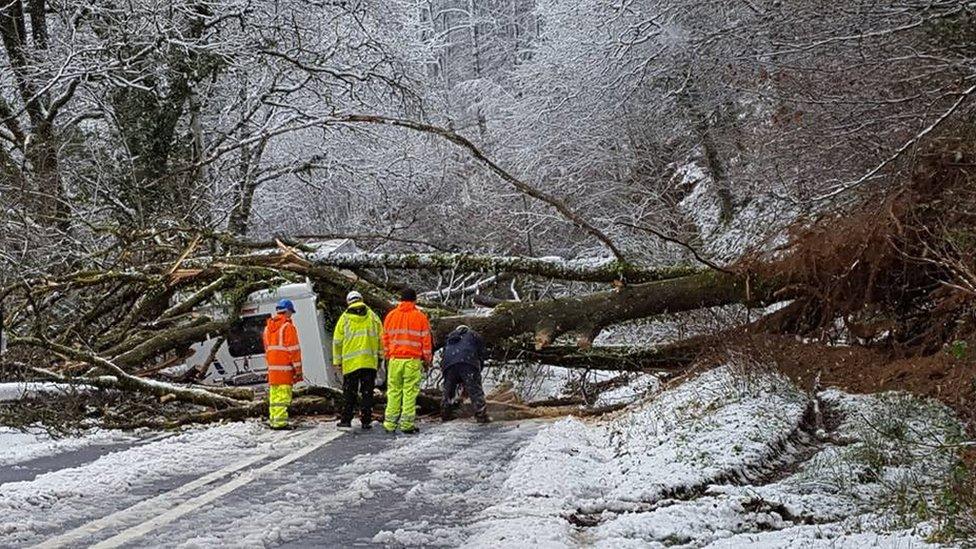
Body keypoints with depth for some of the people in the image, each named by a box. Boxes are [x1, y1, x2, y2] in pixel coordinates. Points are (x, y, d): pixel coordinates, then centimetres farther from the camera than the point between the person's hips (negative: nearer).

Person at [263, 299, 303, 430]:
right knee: (283, 395, -8)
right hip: (285, 368, -7)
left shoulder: (268, 328, 16)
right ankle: (281, 422, -12)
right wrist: (298, 369, -6)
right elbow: (294, 350, -10)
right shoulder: (288, 327, -8)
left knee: (274, 395, 11)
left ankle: (273, 420, 14)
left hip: (272, 368, 7)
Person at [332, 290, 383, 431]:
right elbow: (381, 337, 6)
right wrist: (381, 355, 14)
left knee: (349, 393, 6)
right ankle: (366, 421, 4)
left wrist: (336, 361, 10)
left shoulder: (345, 318, 2)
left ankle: (346, 420, 4)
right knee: (367, 392, 6)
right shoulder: (372, 316, 4)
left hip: (350, 362, -1)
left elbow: (337, 341, 3)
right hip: (370, 361, 1)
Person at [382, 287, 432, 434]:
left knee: (393, 391, 7)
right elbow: (426, 341, 1)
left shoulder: (391, 316, 7)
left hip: (394, 359, 3)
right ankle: (407, 424, -3)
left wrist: (387, 357, 20)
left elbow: (385, 339, 11)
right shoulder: (420, 317, -1)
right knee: (410, 391, -1)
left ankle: (390, 424, 6)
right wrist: (427, 360, 10)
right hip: (413, 360, -3)